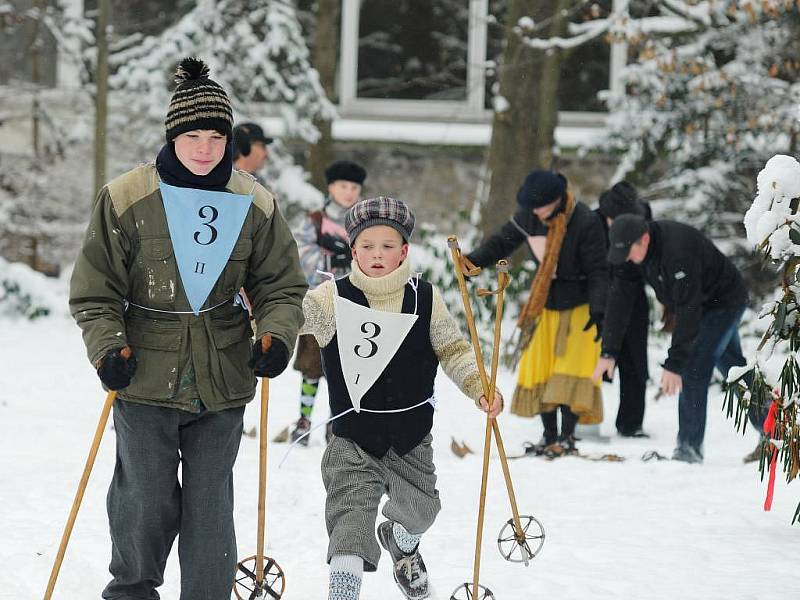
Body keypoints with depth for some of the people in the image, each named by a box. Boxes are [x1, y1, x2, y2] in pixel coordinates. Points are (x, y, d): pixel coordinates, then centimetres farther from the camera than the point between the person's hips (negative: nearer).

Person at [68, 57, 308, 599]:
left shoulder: (253, 204, 1)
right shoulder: (126, 198, -6)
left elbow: (282, 286, 8)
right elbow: (94, 291, -1)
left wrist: (276, 336, -10)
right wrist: (108, 347, -14)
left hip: (221, 381, 2)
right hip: (146, 377, -2)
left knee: (210, 505, 4)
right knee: (147, 502, -1)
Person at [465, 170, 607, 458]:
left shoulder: (585, 222, -22)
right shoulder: (529, 217, -6)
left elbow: (598, 271, -19)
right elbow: (502, 242, 5)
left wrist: (598, 311, -26)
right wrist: (474, 260, -12)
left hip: (580, 307, -6)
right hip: (546, 306, 6)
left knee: (571, 373, -12)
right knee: (540, 370, 3)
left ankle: (567, 437, -7)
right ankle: (549, 436, 11)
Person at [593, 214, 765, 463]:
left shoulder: (678, 250, -39)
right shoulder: (629, 252, -14)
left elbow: (688, 311, -40)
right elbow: (619, 300, -11)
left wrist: (674, 364, -41)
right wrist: (609, 352, -16)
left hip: (725, 301, -9)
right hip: (701, 306, 9)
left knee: (693, 367, -19)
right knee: (733, 368, 20)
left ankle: (690, 447, -16)